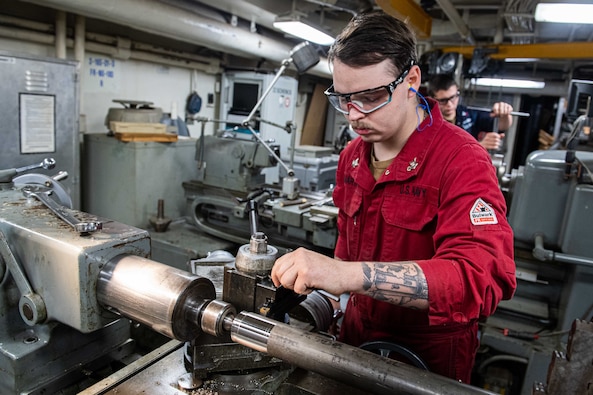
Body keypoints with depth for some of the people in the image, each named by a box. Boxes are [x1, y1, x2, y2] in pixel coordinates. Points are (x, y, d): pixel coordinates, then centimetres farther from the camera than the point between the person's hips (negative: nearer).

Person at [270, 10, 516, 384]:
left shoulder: (462, 161, -25)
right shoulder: (351, 155, -2)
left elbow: (483, 278, -38)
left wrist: (349, 275, -48)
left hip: (432, 351, -6)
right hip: (357, 332, 6)